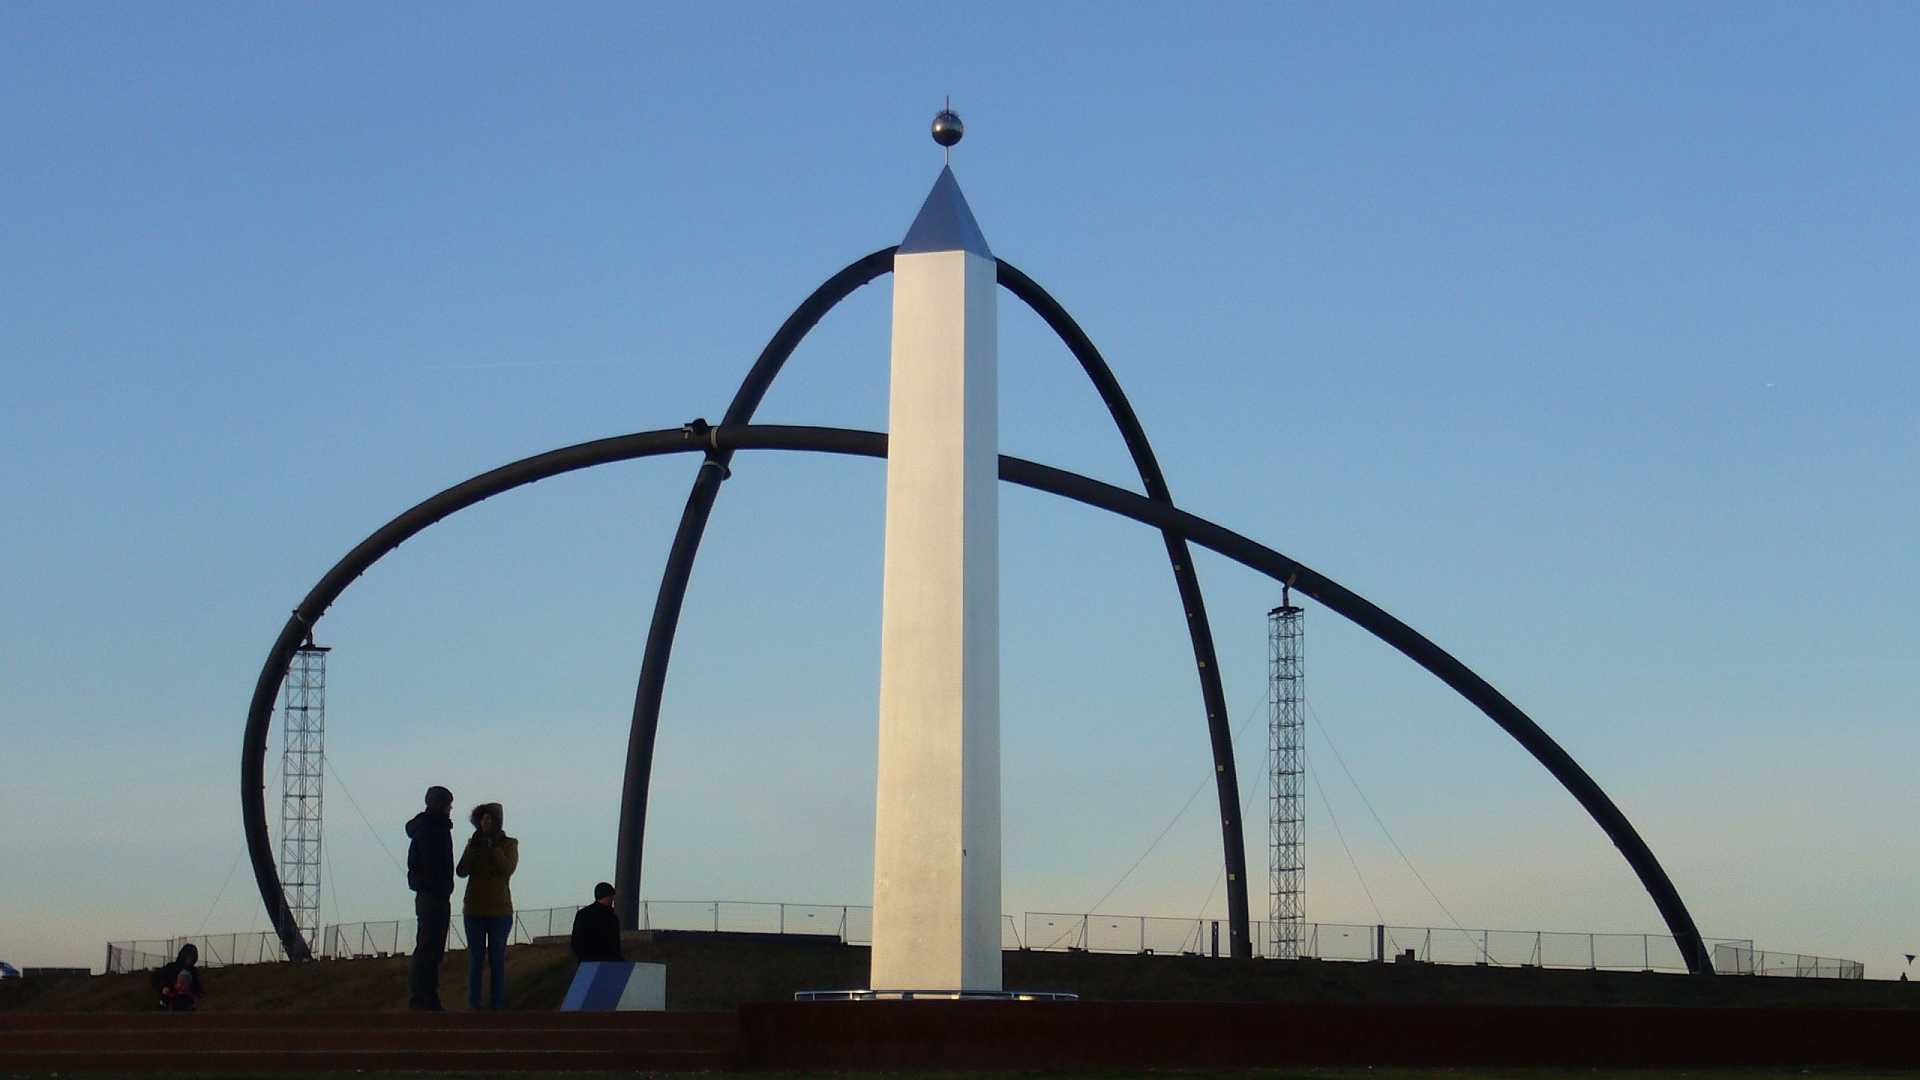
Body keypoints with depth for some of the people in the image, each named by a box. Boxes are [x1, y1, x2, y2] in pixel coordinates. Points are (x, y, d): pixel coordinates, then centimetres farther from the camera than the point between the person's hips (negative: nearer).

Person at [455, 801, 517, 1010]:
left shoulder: (509, 844, 4)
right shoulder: (474, 843, 10)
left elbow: (508, 869, -12)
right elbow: (461, 871, -2)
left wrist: (494, 848, -12)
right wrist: (473, 848, -9)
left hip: (500, 910, -2)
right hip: (474, 910, 2)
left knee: (497, 959, -2)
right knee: (475, 959, 1)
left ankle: (496, 1004, 0)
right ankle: (473, 1004, 1)